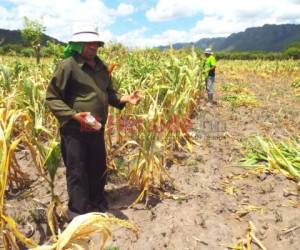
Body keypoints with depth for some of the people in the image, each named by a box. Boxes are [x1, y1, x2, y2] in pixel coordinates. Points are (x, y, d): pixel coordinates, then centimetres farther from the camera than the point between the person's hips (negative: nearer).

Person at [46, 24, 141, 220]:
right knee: (77, 174, 4)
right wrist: (74, 115, -25)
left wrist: (125, 99, -1)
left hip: (97, 130, 7)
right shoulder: (68, 65, -13)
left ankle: (99, 208, 43)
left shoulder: (101, 67, 10)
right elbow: (52, 98, -12)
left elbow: (109, 93, 18)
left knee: (98, 170, 20)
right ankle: (79, 216, 23)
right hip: (74, 130, -7)